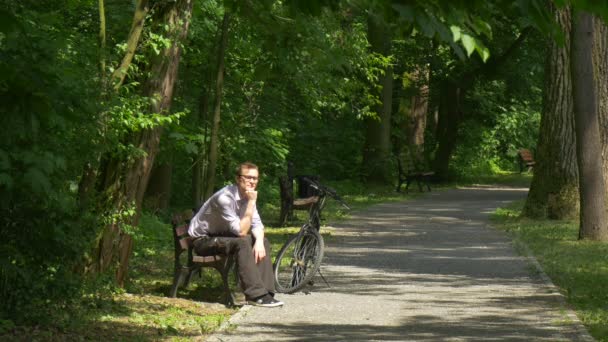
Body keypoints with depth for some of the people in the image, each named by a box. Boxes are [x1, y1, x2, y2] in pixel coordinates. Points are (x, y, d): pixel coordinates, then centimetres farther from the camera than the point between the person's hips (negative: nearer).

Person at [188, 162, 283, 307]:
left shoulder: (247, 196, -1)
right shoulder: (225, 197, -28)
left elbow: (257, 224, 1)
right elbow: (241, 231, -30)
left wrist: (259, 241, -20)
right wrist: (251, 203, -31)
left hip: (222, 236, 9)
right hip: (203, 240, -9)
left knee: (263, 242, -6)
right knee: (242, 242, -31)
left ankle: (266, 292, -10)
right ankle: (256, 295, -33)